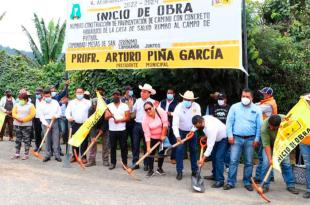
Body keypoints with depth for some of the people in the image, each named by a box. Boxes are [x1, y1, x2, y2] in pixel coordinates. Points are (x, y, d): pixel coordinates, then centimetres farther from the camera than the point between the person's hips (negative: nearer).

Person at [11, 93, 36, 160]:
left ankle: (26, 154, 4)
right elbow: (13, 113, 5)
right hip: (17, 125, 4)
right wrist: (18, 118, -14)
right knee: (18, 140, 10)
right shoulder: (16, 105, 11)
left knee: (26, 140, -2)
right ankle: (17, 154, 17)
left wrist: (23, 119, -16)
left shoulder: (30, 105, -2)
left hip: (27, 125, -4)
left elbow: (32, 115, -10)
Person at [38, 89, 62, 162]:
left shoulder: (55, 102, 7)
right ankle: (47, 155, 10)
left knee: (56, 139, 0)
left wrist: (55, 116, -11)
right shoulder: (42, 104, 1)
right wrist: (46, 124, -14)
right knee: (47, 139, 2)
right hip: (46, 122, -1)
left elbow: (59, 112, 9)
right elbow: (41, 116, -3)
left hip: (55, 122, 1)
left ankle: (57, 155, 6)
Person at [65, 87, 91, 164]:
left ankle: (84, 157, 8)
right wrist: (69, 117, -15)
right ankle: (74, 156, 19)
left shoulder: (88, 102, 7)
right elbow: (67, 111, 7)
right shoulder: (71, 102, 12)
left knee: (84, 141, 0)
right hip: (75, 124, 2)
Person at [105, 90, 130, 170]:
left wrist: (119, 120, -16)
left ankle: (124, 163, 12)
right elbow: (106, 117, -6)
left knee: (123, 147, 3)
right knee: (113, 147, 7)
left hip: (122, 130, -1)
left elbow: (128, 117, -3)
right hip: (112, 130, 2)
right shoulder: (109, 106, 7)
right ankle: (113, 163, 16)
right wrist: (110, 115, -28)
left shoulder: (125, 106, 4)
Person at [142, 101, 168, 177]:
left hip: (163, 136, 1)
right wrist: (148, 147, -23)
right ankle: (151, 170, 9)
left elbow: (165, 124, -17)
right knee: (150, 152, -3)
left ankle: (159, 168, 25)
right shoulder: (145, 119, -20)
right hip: (152, 138, -1)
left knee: (161, 153, 9)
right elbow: (147, 134, -20)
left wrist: (163, 135, -15)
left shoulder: (160, 111, -21)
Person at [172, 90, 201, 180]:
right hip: (181, 131, -2)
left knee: (194, 150, 7)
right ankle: (179, 171, 2)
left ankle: (194, 171, 21)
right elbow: (175, 123, -29)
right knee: (179, 150, -8)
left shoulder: (197, 106, -16)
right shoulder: (179, 107, -23)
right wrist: (177, 136, -39)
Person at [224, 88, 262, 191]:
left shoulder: (256, 109, 3)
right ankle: (231, 182, 6)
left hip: (250, 139, 1)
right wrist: (230, 135, -5)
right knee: (233, 161, -2)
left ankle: (247, 182, 20)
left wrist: (257, 139, -2)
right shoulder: (234, 107, 2)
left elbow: (259, 125, 3)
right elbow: (229, 122, 1)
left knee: (249, 162, 8)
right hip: (236, 138, -1)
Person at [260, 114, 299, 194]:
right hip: (269, 144, -2)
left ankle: (290, 185, 12)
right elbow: (266, 145, -32)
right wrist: (270, 159, -35)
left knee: (286, 163, 0)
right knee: (266, 163, -13)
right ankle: (265, 186, -1)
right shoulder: (264, 127, -35)